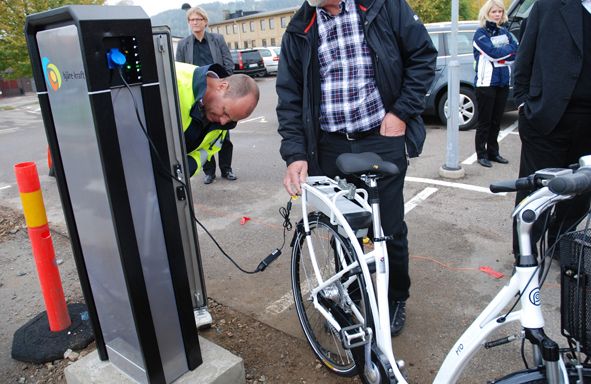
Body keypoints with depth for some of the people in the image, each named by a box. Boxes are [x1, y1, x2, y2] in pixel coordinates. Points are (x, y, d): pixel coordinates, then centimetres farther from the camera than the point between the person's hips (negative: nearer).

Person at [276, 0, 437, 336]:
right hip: (331, 147, 3)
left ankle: (397, 298, 33)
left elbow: (423, 54, 3)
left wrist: (401, 112, -7)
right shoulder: (299, 31, 6)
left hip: (383, 140, -2)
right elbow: (290, 97, 3)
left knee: (391, 229, 8)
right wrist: (295, 153, -9)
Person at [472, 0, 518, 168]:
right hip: (486, 82, -5)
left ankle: (493, 152, 18)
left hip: (503, 82, 5)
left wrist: (501, 53, -13)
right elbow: (493, 52, -16)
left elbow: (515, 53, 3)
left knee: (496, 121, 9)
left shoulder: (504, 32, 14)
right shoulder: (481, 33, -2)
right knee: (484, 121, -2)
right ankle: (481, 154, 6)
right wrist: (509, 49, -3)